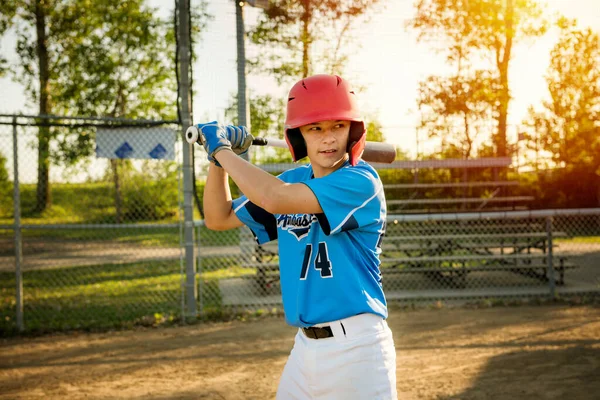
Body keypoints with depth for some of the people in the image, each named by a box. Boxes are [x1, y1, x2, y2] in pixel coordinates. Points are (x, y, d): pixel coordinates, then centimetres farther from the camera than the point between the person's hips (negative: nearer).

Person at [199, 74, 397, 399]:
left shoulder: (361, 181, -15)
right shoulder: (293, 180, 8)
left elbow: (275, 199, -26)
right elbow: (219, 218, 15)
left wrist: (221, 149, -13)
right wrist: (218, 158, 0)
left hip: (355, 347, -6)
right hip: (305, 346, 7)